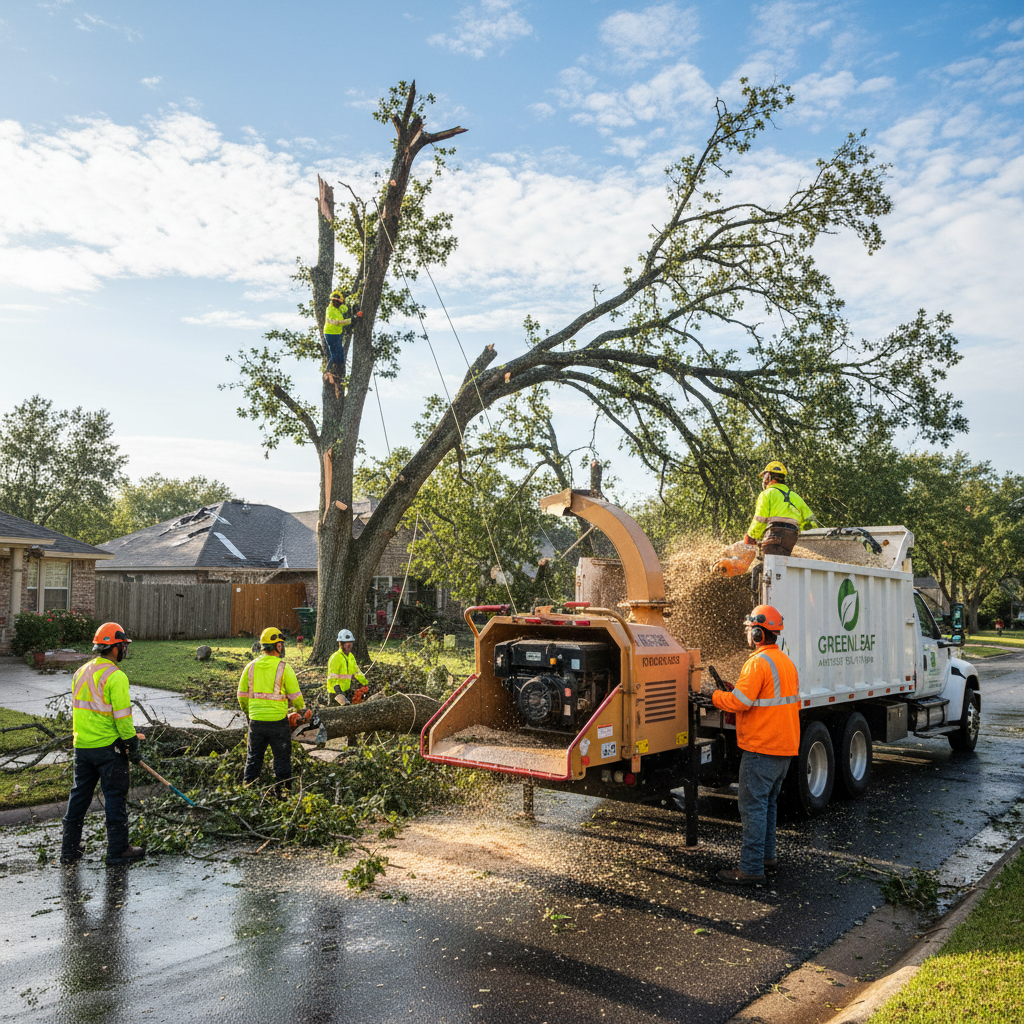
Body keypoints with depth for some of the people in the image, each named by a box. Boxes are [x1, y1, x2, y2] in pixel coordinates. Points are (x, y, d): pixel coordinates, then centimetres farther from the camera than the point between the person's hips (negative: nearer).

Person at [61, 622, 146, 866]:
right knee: (115, 797, 3)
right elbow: (122, 716, -18)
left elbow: (79, 709, 15)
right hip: (109, 747, -7)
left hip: (82, 746, 7)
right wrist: (133, 745, -8)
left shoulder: (81, 672, 8)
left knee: (79, 795, 16)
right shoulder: (115, 676, -17)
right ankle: (118, 850, 11)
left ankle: (69, 851, 24)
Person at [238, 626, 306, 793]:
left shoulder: (251, 666, 2)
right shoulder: (283, 667, -10)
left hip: (256, 721, 4)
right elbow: (295, 696, -7)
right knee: (282, 759, 10)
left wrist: (248, 713, 25)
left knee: (254, 758, 15)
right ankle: (283, 791, 14)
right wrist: (301, 710, 14)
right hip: (278, 721, -4)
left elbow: (242, 694, 8)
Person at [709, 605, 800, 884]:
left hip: (761, 748, -9)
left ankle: (751, 868, -2)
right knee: (768, 803, 19)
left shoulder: (759, 663, -18)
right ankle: (767, 856, 28)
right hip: (785, 746, 10)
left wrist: (715, 696, -3)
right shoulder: (786, 662, 13)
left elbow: (739, 702, -22)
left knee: (753, 806, -5)